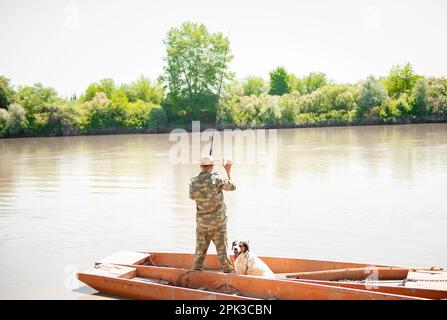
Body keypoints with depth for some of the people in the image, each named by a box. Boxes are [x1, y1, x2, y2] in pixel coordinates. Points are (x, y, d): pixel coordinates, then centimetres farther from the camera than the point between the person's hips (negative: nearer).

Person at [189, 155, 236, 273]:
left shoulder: (193, 182, -7)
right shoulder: (216, 178, -16)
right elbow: (232, 186, -2)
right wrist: (228, 171, 10)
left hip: (202, 220, 2)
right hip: (218, 220, -2)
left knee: (200, 247, 15)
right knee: (222, 248, 6)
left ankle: (196, 269, 18)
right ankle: (228, 270, 11)